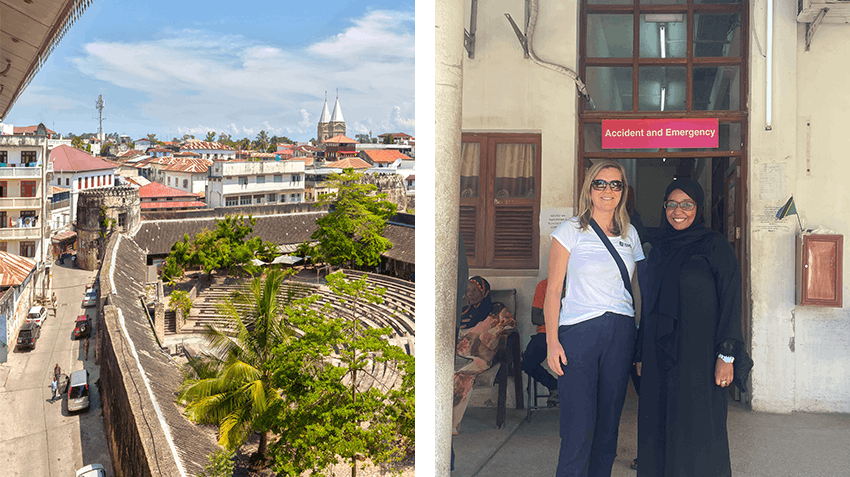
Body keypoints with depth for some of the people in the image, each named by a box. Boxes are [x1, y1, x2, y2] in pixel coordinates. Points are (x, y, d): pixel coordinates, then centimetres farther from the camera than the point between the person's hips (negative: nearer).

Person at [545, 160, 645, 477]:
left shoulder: (630, 234, 13)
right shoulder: (571, 231, 0)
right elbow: (553, 290, -3)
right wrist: (552, 341, -11)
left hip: (620, 332, 4)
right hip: (579, 332, -4)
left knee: (609, 421, 8)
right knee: (579, 424, -6)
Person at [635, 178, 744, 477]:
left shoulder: (714, 245, -1)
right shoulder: (659, 250, 15)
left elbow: (730, 299, -7)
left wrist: (726, 355, -14)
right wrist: (642, 355, 15)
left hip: (699, 354, -5)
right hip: (659, 355, 5)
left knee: (697, 429, -3)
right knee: (659, 429, 6)